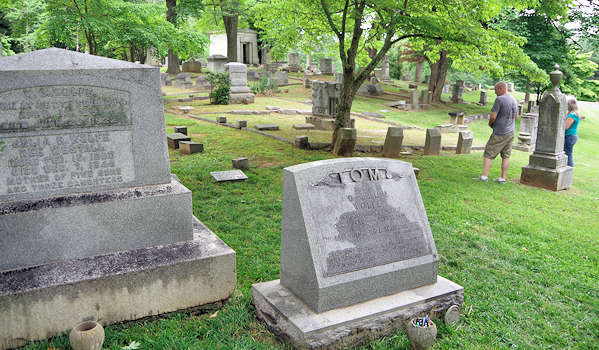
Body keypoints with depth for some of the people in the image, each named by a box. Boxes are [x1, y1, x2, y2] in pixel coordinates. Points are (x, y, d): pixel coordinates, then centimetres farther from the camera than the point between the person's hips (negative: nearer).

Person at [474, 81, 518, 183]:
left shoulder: (499, 99, -15)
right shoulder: (514, 100, 10)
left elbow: (493, 117, -18)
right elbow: (516, 117, 20)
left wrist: (490, 124, 0)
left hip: (499, 134, -7)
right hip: (510, 133, 7)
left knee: (488, 154, 0)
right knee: (506, 156, 9)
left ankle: (484, 176, -4)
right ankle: (503, 178, 11)